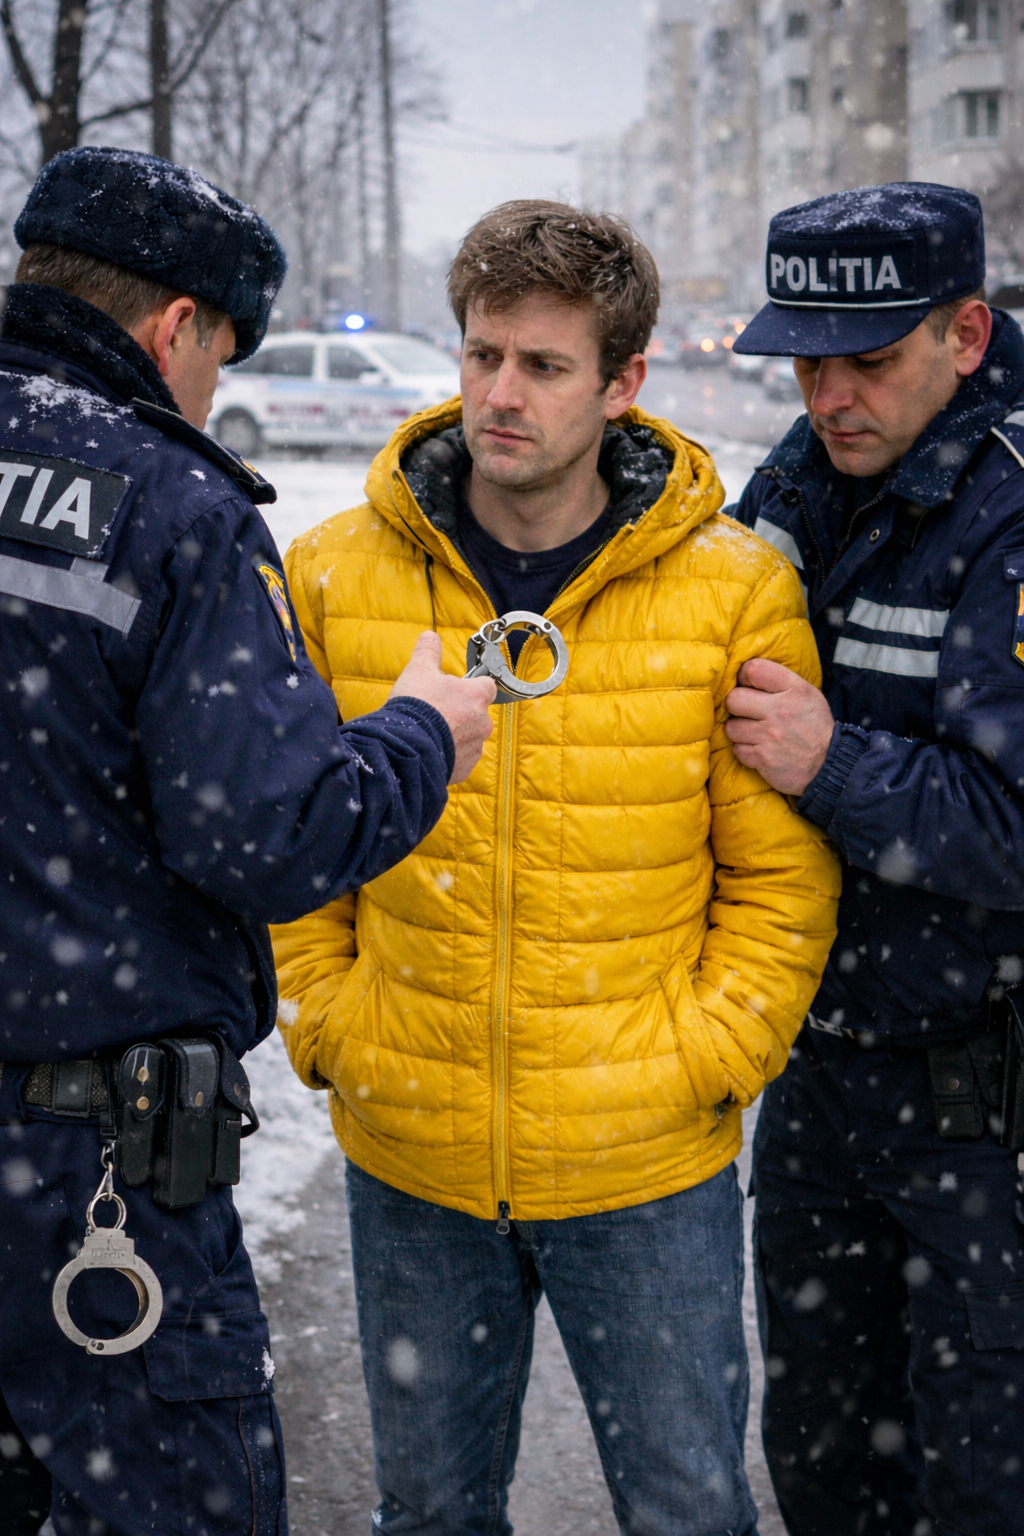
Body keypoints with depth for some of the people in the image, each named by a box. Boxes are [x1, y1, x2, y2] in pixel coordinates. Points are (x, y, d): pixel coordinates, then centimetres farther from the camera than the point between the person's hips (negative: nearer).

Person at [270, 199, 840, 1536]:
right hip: (409, 1155, 2)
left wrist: (700, 1059, -9)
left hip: (648, 1169, -1)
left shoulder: (735, 592, -8)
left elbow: (782, 875, -2)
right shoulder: (334, 576, -3)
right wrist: (330, 1030, -1)